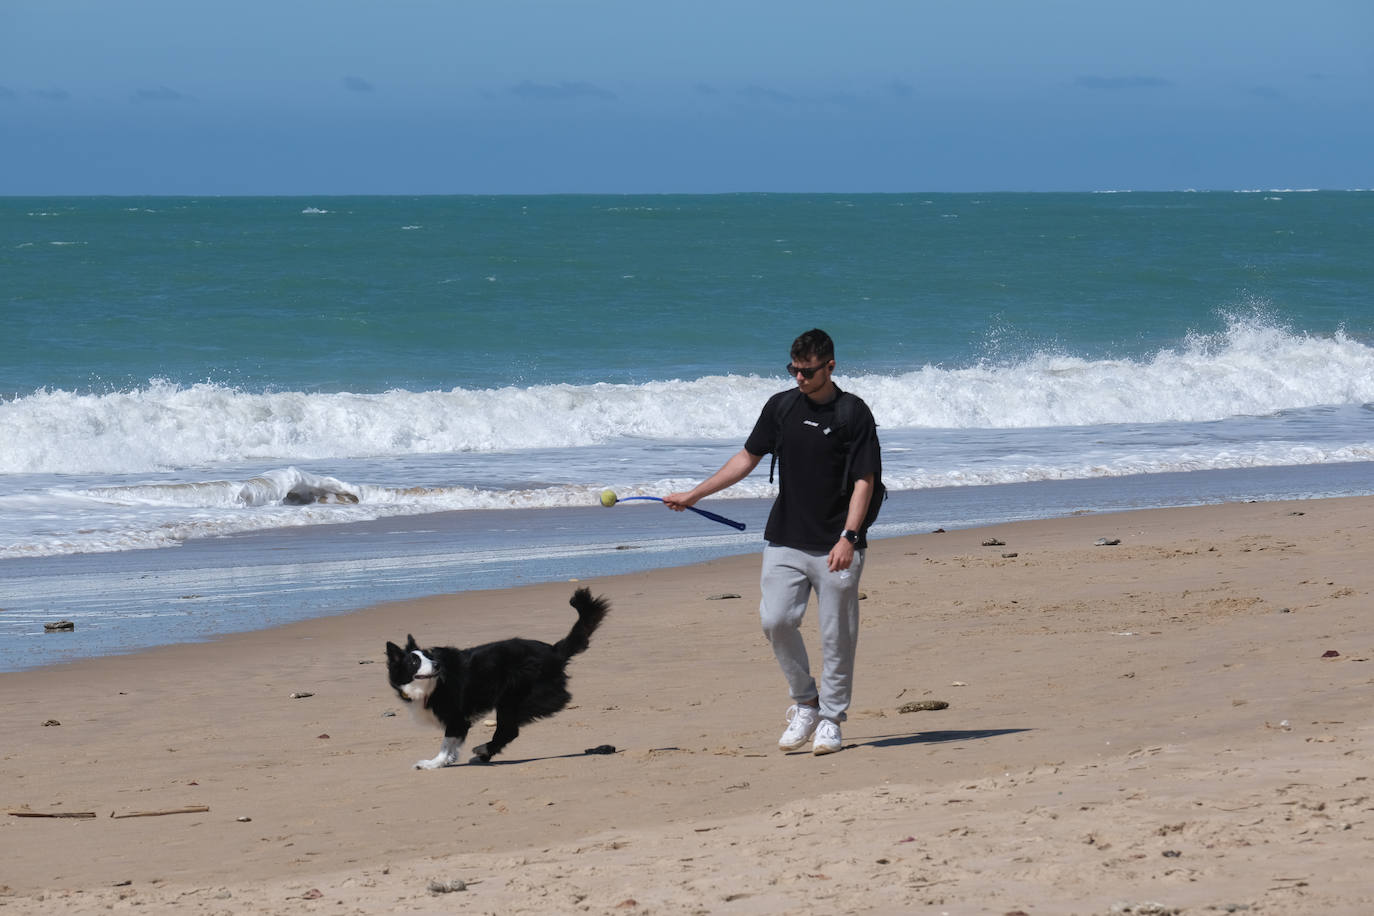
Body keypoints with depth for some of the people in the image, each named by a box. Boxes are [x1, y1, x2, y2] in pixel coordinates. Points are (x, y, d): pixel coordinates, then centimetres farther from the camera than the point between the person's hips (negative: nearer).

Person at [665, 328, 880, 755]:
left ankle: (830, 719, 11)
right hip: (785, 539, 4)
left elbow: (864, 480, -8)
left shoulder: (854, 413, -5)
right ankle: (804, 704, 11)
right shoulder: (780, 407, 8)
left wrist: (848, 537, -18)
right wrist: (694, 494, 13)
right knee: (776, 619, -8)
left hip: (836, 546, -4)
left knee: (837, 634, -1)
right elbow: (748, 457, 17)